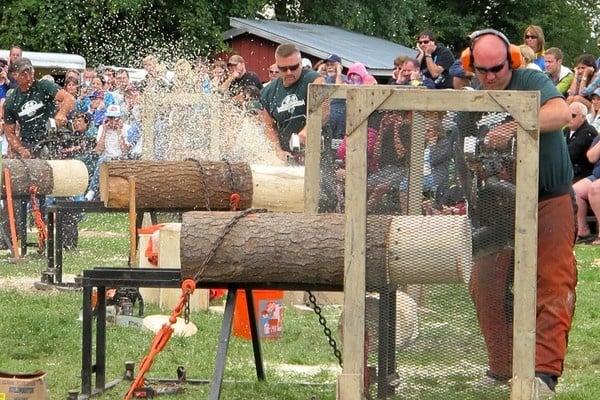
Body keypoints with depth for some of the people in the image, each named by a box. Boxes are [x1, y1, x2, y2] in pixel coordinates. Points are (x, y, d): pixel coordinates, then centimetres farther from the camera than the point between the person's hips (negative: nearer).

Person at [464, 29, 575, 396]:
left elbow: (561, 113, -33)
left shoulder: (531, 83, -12)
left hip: (550, 200, -5)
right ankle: (502, 370, 13)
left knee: (555, 283, -13)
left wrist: (514, 128, -45)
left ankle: (545, 372, -21)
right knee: (487, 286, 2)